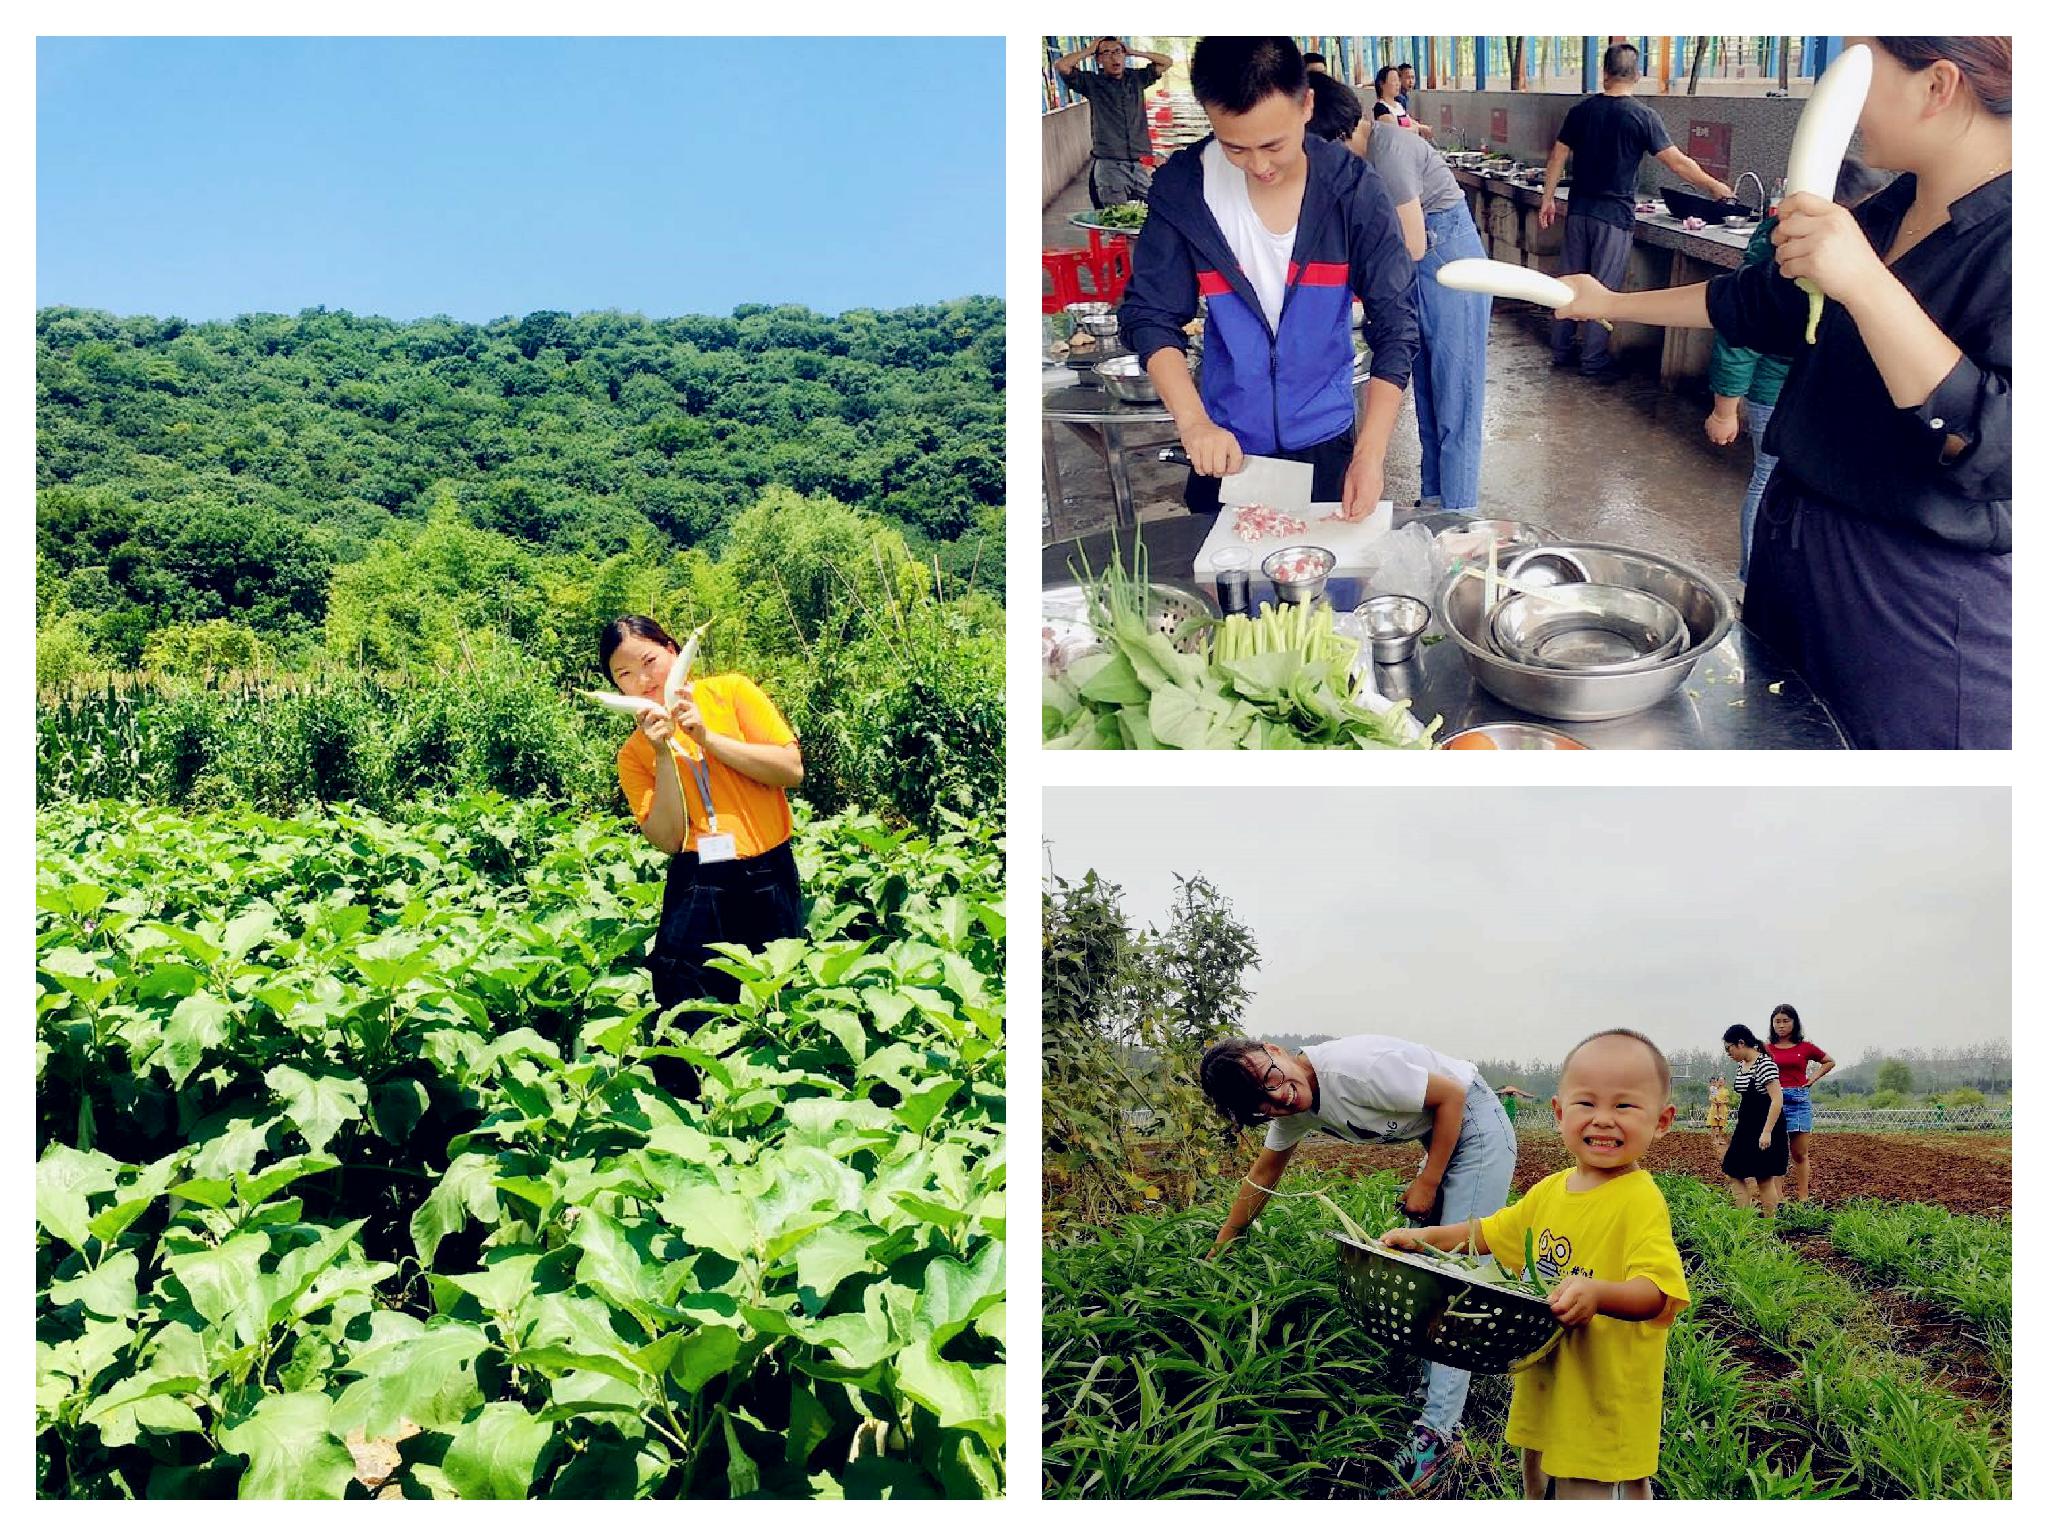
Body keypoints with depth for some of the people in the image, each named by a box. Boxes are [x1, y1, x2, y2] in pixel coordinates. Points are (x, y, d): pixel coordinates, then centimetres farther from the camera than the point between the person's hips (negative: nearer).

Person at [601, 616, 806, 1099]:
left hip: (769, 879, 0)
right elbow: (668, 839, -4)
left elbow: (791, 771, -6)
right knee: (687, 1031, -4)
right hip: (697, 888, 1)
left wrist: (707, 737, -10)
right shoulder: (634, 753, 8)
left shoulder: (731, 692, 3)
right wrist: (664, 755, -10)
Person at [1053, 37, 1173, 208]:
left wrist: (1132, 52, 13)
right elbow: (1061, 65, -6)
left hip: (1140, 163, 4)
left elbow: (1167, 61, 19)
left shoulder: (1137, 78, 14)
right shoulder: (1092, 82, 5)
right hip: (1108, 166, -4)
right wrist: (1089, 50, 5)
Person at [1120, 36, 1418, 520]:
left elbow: (1394, 325, -12)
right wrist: (1193, 422, -25)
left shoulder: (1352, 188, -13)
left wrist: (1370, 454, -22)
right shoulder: (1182, 186, -12)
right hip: (1226, 444, 0)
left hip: (1326, 438, 0)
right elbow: (1149, 316, -9)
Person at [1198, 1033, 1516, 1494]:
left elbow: (1452, 1093, -22)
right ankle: (1427, 1395, 18)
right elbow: (1262, 1176, 10)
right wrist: (1216, 1252, 15)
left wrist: (1427, 1183, -15)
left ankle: (1437, 1431, -14)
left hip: (1475, 1125, -8)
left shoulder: (1353, 1069, -32)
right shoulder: (1293, 1108, -6)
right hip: (1441, 1139, 9)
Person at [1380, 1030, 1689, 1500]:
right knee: (1540, 1493, 22)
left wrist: (1597, 1294, -44)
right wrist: (1424, 1237, 10)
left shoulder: (1640, 1201, -18)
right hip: (1542, 1395, 8)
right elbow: (1491, 1232, 20)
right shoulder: (1550, 1192, 5)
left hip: (1604, 1409, -8)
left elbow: (1660, 1294, -27)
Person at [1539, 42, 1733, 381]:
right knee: (1603, 289, 1)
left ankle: (1561, 350, 19)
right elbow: (1678, 163, -8)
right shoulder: (1642, 116, -9)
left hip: (1579, 211, 4)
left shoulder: (1581, 111, 3)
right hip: (1615, 215, -4)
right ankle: (1593, 360, 5)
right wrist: (1714, 186, 3)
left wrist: (1548, 200, 14)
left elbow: (1558, 156, 6)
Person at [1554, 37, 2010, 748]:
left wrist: (1865, 282, -37)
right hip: (1794, 555, 8)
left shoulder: (2009, 234, -22)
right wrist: (1609, 304, 24)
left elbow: (1999, 448, -32)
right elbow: (1760, 302, 21)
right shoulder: (1893, 209, 6)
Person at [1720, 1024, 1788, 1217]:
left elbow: (1777, 1100, -22)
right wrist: (1737, 1130, 19)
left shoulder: (1765, 1064, -17)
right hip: (1746, 1128, 9)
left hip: (1765, 1128, -9)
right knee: (1734, 1173, 5)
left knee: (1764, 1178, -2)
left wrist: (1767, 1132, -25)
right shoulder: (1742, 1066, 10)